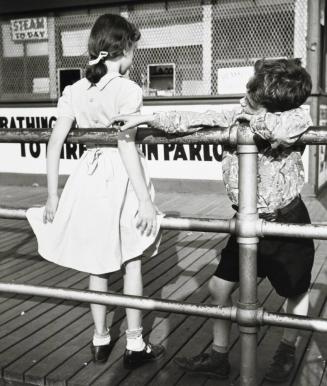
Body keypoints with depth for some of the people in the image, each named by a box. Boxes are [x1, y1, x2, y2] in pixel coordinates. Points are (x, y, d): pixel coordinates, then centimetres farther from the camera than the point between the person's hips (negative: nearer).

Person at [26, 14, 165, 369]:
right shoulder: (127, 89, -13)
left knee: (97, 263, 17)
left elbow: (55, 142, 0)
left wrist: (52, 195, 5)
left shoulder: (74, 91, 3)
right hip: (122, 178, -4)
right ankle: (135, 345, 20)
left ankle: (100, 340, 29)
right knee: (131, 263, 10)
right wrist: (145, 200, -20)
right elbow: (126, 145, -22)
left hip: (89, 177, 5)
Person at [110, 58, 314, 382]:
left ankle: (287, 350, 43)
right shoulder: (236, 117, -7)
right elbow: (191, 120, -2)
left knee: (296, 291, 15)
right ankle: (219, 357, 26)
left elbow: (283, 131, -45)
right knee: (219, 286, 8)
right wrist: (145, 119, -3)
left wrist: (253, 118, -27)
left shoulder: (296, 119, -21)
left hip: (287, 222, -5)